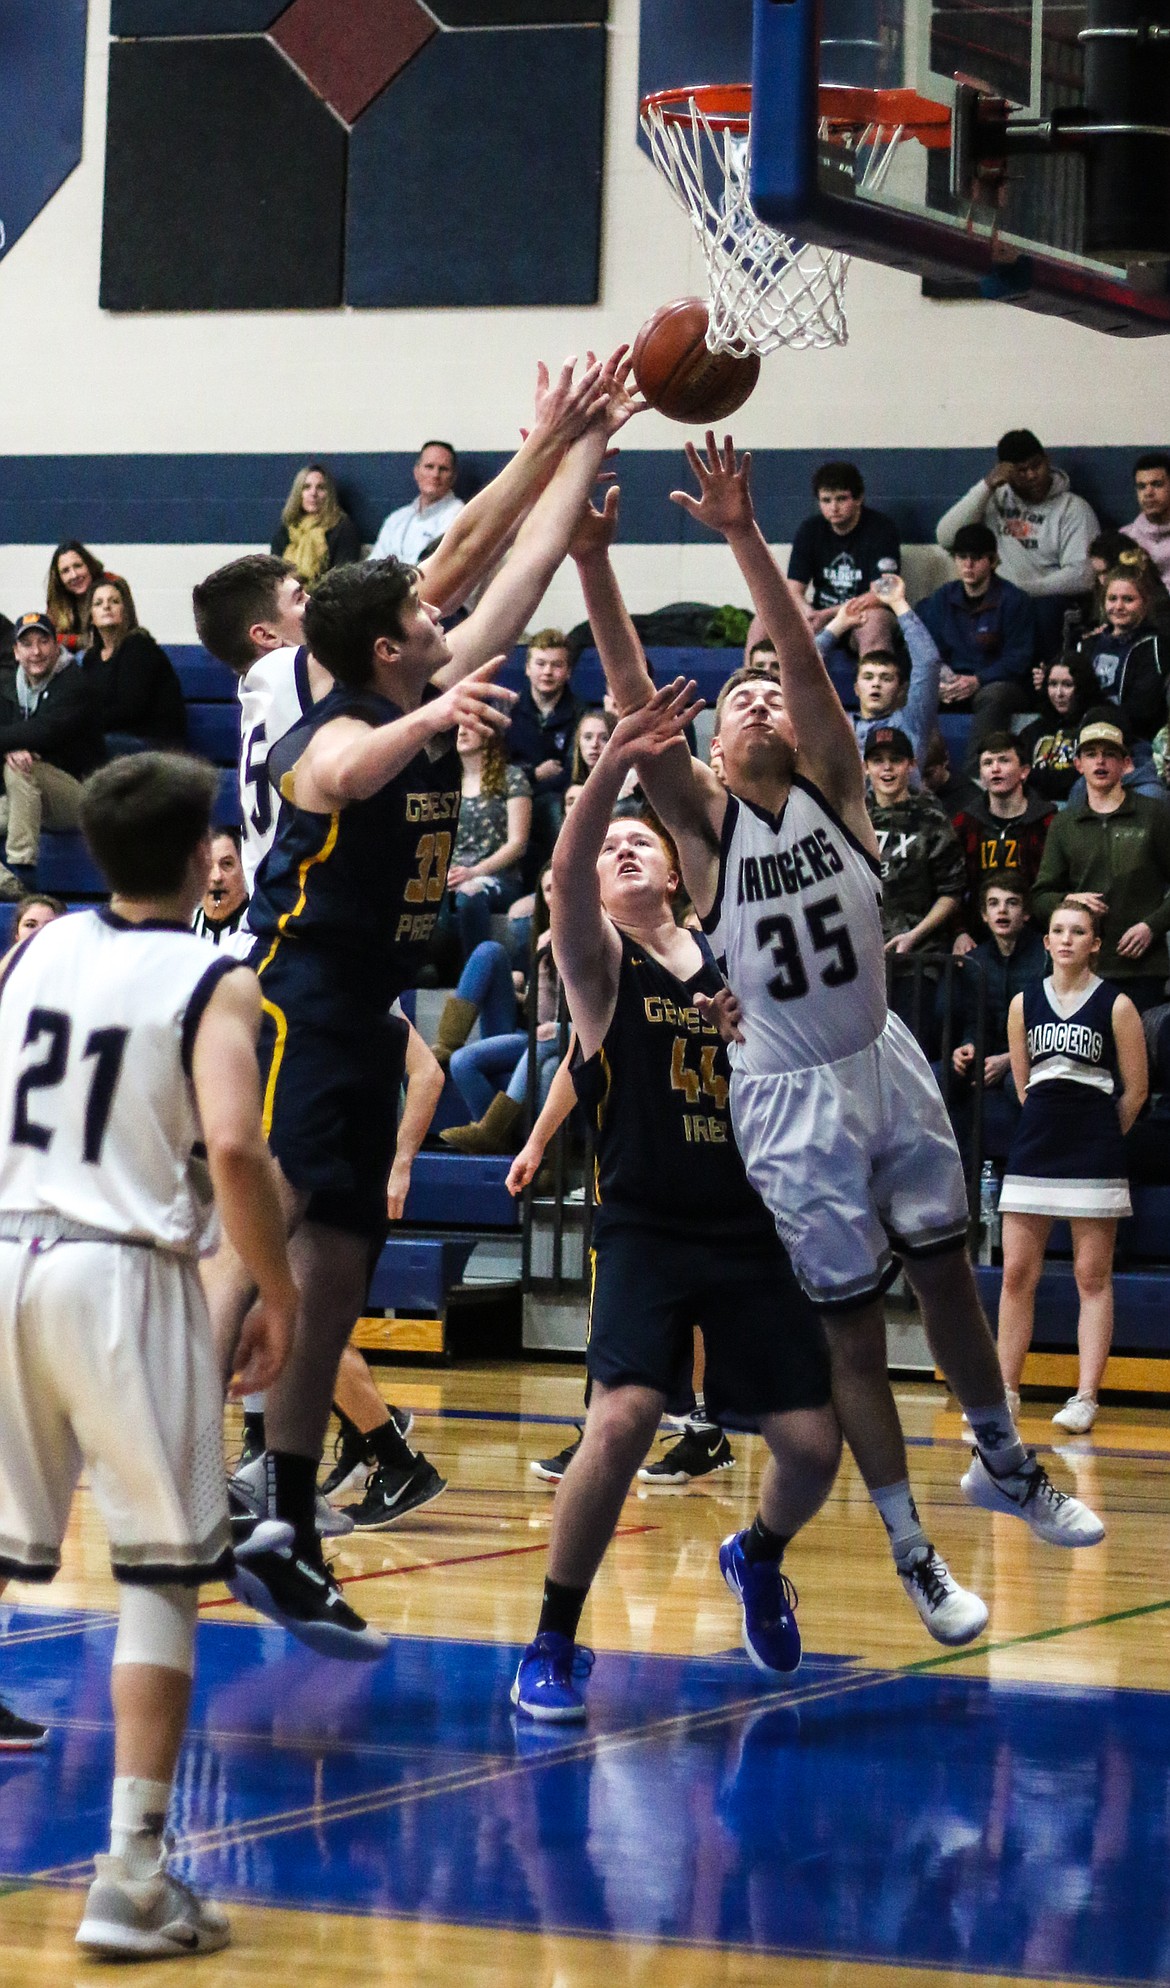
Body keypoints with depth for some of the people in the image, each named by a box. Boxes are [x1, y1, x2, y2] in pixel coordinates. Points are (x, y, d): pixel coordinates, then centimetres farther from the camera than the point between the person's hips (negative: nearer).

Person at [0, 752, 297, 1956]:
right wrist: (279, 1296, -7)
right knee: (158, 1579, 3)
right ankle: (130, 1877, -2)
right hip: (122, 1274, -5)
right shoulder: (214, 984, -5)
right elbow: (234, 1148, -17)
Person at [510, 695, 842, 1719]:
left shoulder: (738, 956, 11)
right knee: (622, 1421, -23)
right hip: (646, 1231, -3)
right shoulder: (600, 959, -1)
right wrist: (613, 766, -37)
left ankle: (758, 1560, 35)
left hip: (751, 1232, 4)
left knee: (813, 1444, -1)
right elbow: (565, 873, -19)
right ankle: (553, 1644, -6)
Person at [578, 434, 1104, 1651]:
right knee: (851, 1325, 4)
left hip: (886, 1066, 3)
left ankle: (1004, 1467, 38)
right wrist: (588, 552, -31)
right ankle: (911, 1550, 15)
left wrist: (744, 539, -30)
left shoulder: (836, 791, -3)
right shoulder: (705, 819, -8)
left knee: (946, 1273, 16)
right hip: (791, 1096, -2)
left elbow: (804, 656, -17)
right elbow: (630, 694, -20)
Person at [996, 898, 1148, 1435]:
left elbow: (1135, 1092, 3)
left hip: (1094, 1155, -3)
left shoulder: (1116, 1007, -3)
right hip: (1034, 1149, 4)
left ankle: (1085, 1397, 0)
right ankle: (1005, 1390, 9)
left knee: (1093, 1277, -1)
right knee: (1017, 1273, 2)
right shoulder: (1024, 1003, 7)